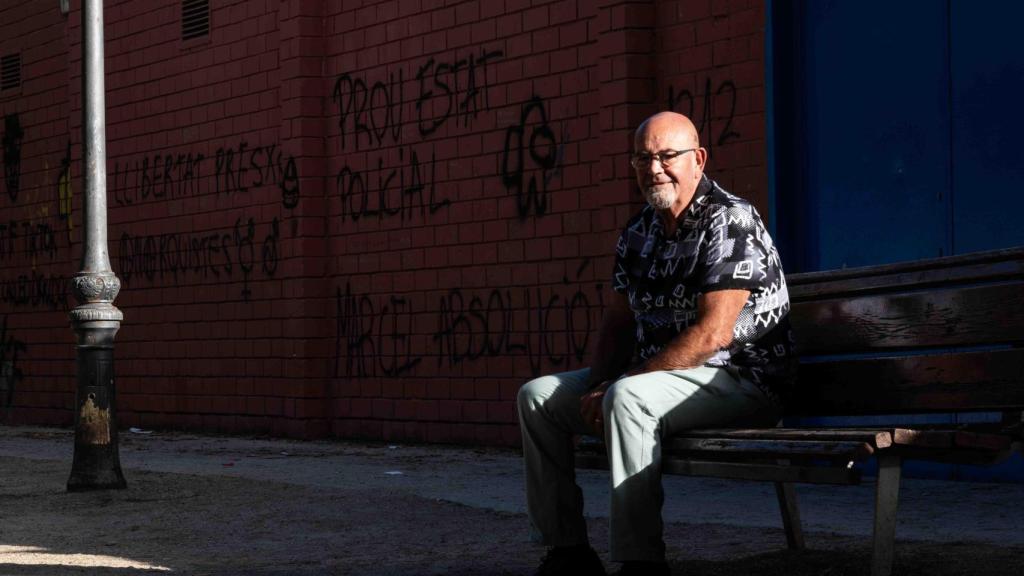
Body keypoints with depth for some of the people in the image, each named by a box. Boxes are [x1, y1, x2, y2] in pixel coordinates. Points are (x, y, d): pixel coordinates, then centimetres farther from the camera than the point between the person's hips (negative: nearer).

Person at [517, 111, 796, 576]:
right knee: (537, 396, 3)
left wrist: (616, 387, -22)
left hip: (739, 379, -9)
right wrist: (598, 387, -8)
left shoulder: (728, 223, -16)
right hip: (652, 376, 9)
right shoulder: (637, 235, 11)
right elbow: (617, 325, 14)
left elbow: (712, 334, -23)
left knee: (626, 398, -36)